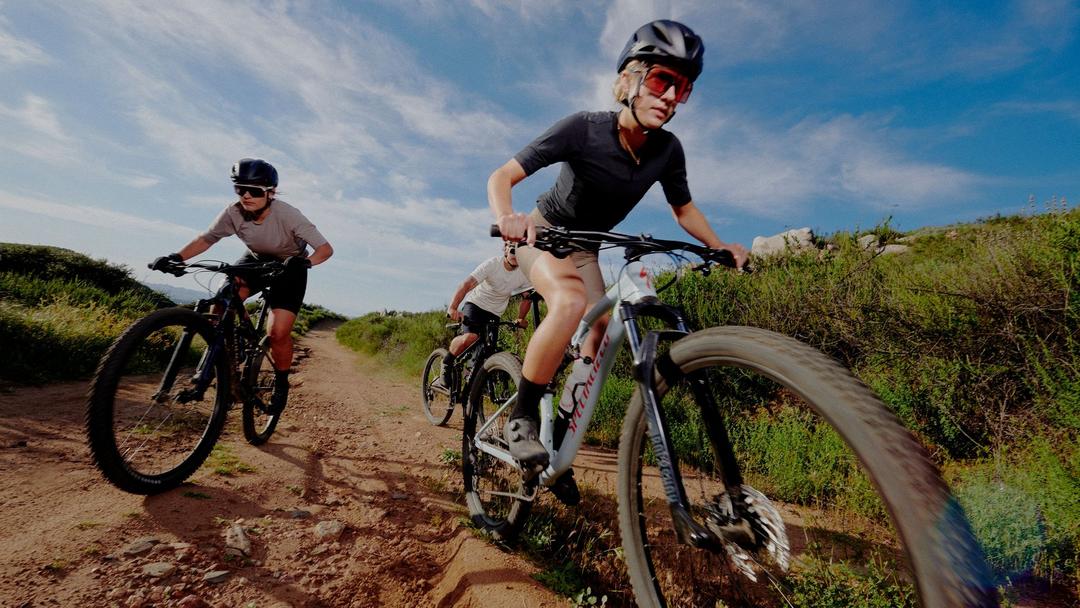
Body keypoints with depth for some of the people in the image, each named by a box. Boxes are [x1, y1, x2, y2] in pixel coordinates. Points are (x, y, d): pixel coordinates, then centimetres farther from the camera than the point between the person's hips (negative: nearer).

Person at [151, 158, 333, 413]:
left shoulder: (288, 215, -31)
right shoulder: (233, 213, -20)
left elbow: (326, 248, -32)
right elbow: (206, 238, -6)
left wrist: (305, 261, -51)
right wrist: (177, 257, -22)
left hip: (289, 267, -4)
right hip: (256, 261, 4)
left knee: (277, 333, -18)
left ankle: (281, 383, 9)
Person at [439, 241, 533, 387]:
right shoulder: (492, 264, -22)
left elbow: (527, 298, 5)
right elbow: (467, 284, -33)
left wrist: (520, 319, -6)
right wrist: (452, 308, -45)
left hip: (494, 314, 4)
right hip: (475, 304, -4)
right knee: (470, 337, -29)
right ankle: (447, 363, -4)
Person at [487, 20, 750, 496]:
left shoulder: (667, 150, -11)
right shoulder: (584, 128, -24)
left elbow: (684, 208, 5)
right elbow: (502, 176, -24)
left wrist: (720, 247, -11)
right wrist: (506, 219, -45)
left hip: (585, 248, 5)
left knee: (599, 341, -5)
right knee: (571, 302, -35)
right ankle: (522, 418, -17)